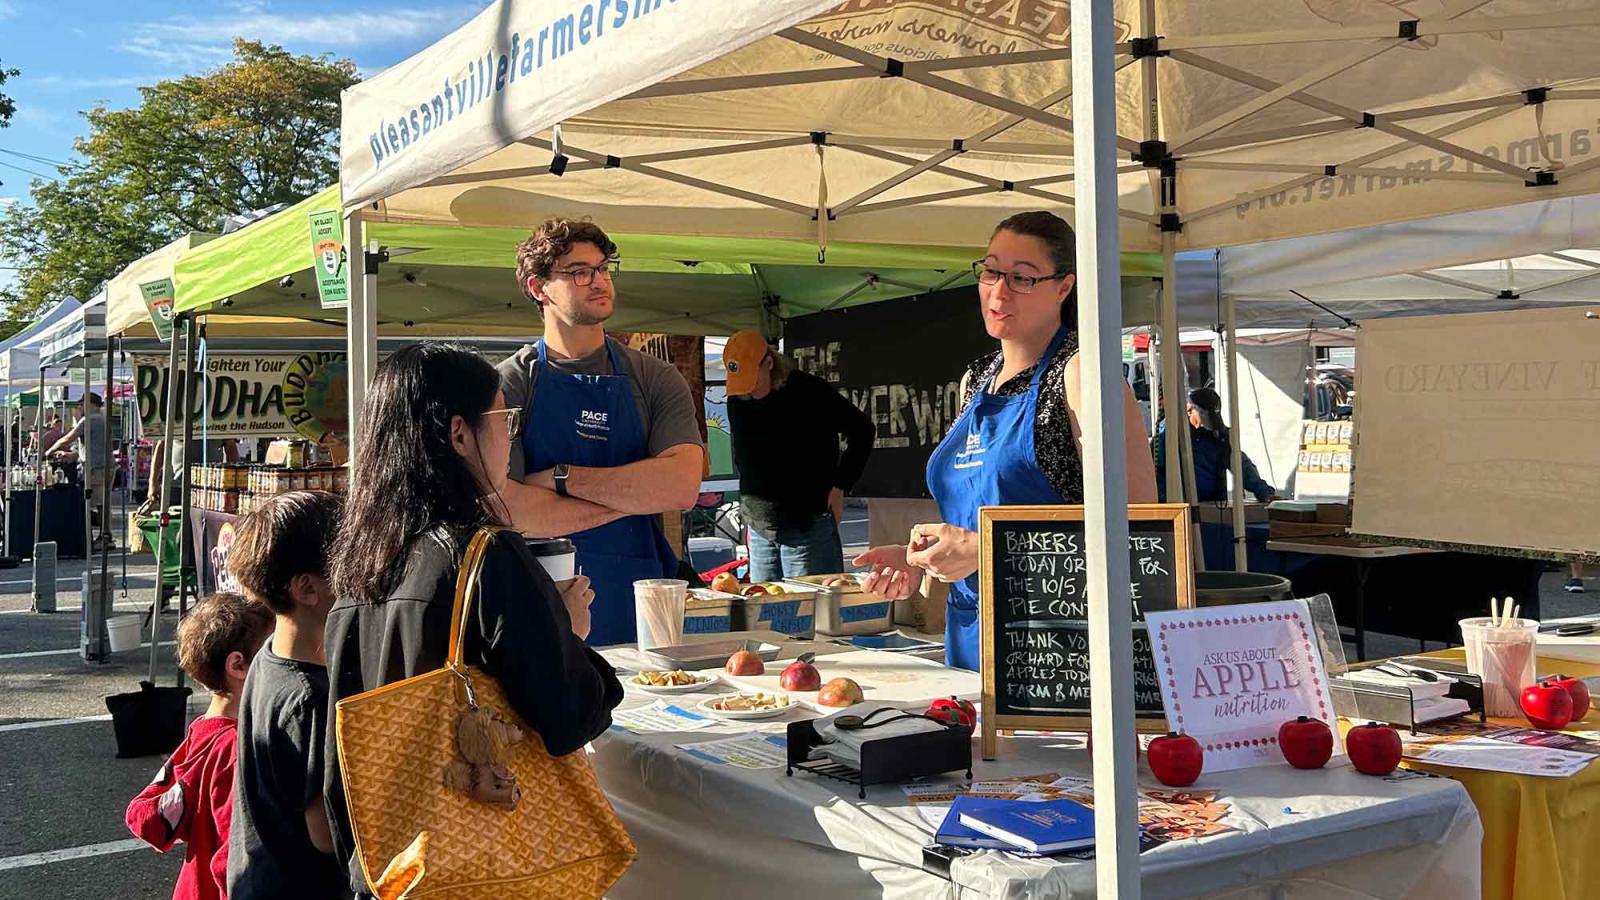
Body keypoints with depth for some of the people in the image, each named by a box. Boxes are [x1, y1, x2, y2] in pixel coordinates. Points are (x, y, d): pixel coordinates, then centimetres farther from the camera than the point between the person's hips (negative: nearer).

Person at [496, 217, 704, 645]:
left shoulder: (656, 380, 6)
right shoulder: (509, 384, -1)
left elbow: (682, 488, -10)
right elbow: (509, 512, -13)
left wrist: (561, 478, -11)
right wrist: (633, 495, -9)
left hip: (638, 605, 2)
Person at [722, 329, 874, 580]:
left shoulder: (808, 391, -11)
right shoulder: (736, 401, 6)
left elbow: (863, 430, -4)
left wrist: (840, 487, -6)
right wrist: (749, 504, 12)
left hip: (808, 527, -6)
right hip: (759, 529, 6)